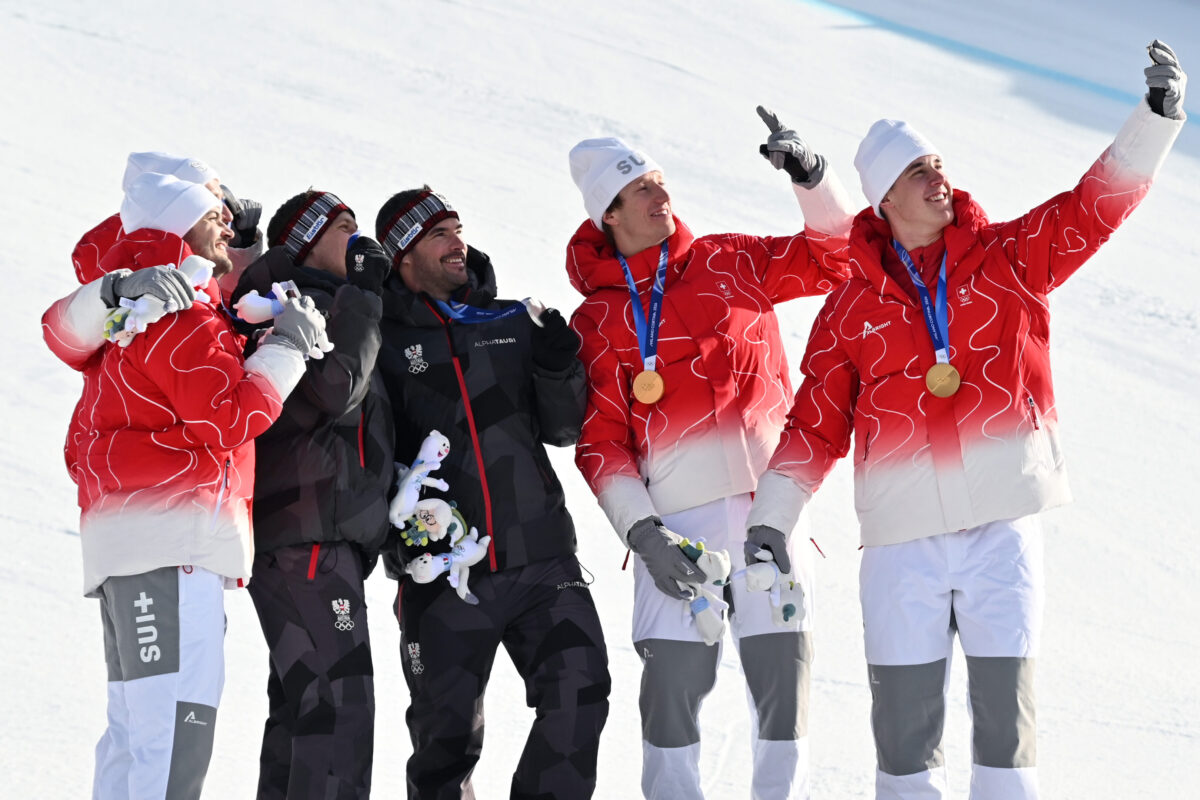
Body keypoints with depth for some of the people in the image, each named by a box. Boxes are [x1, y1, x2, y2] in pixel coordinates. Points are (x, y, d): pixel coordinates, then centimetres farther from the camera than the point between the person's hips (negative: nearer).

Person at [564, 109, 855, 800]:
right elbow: (600, 442, 5)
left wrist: (810, 174, 2)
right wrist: (642, 533, -7)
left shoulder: (730, 264, 14)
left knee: (783, 675, -2)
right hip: (675, 516, -1)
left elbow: (834, 256, 17)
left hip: (768, 501, 1)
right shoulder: (596, 321, 9)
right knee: (674, 684, -5)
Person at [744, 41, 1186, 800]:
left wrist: (1158, 116, -14)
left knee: (1006, 703, 0)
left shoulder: (1011, 259, 6)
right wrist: (770, 522, 0)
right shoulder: (851, 310, 6)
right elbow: (816, 426, 7)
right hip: (903, 538, 0)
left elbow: (1100, 202, -2)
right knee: (904, 715, 2)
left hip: (1002, 528, 0)